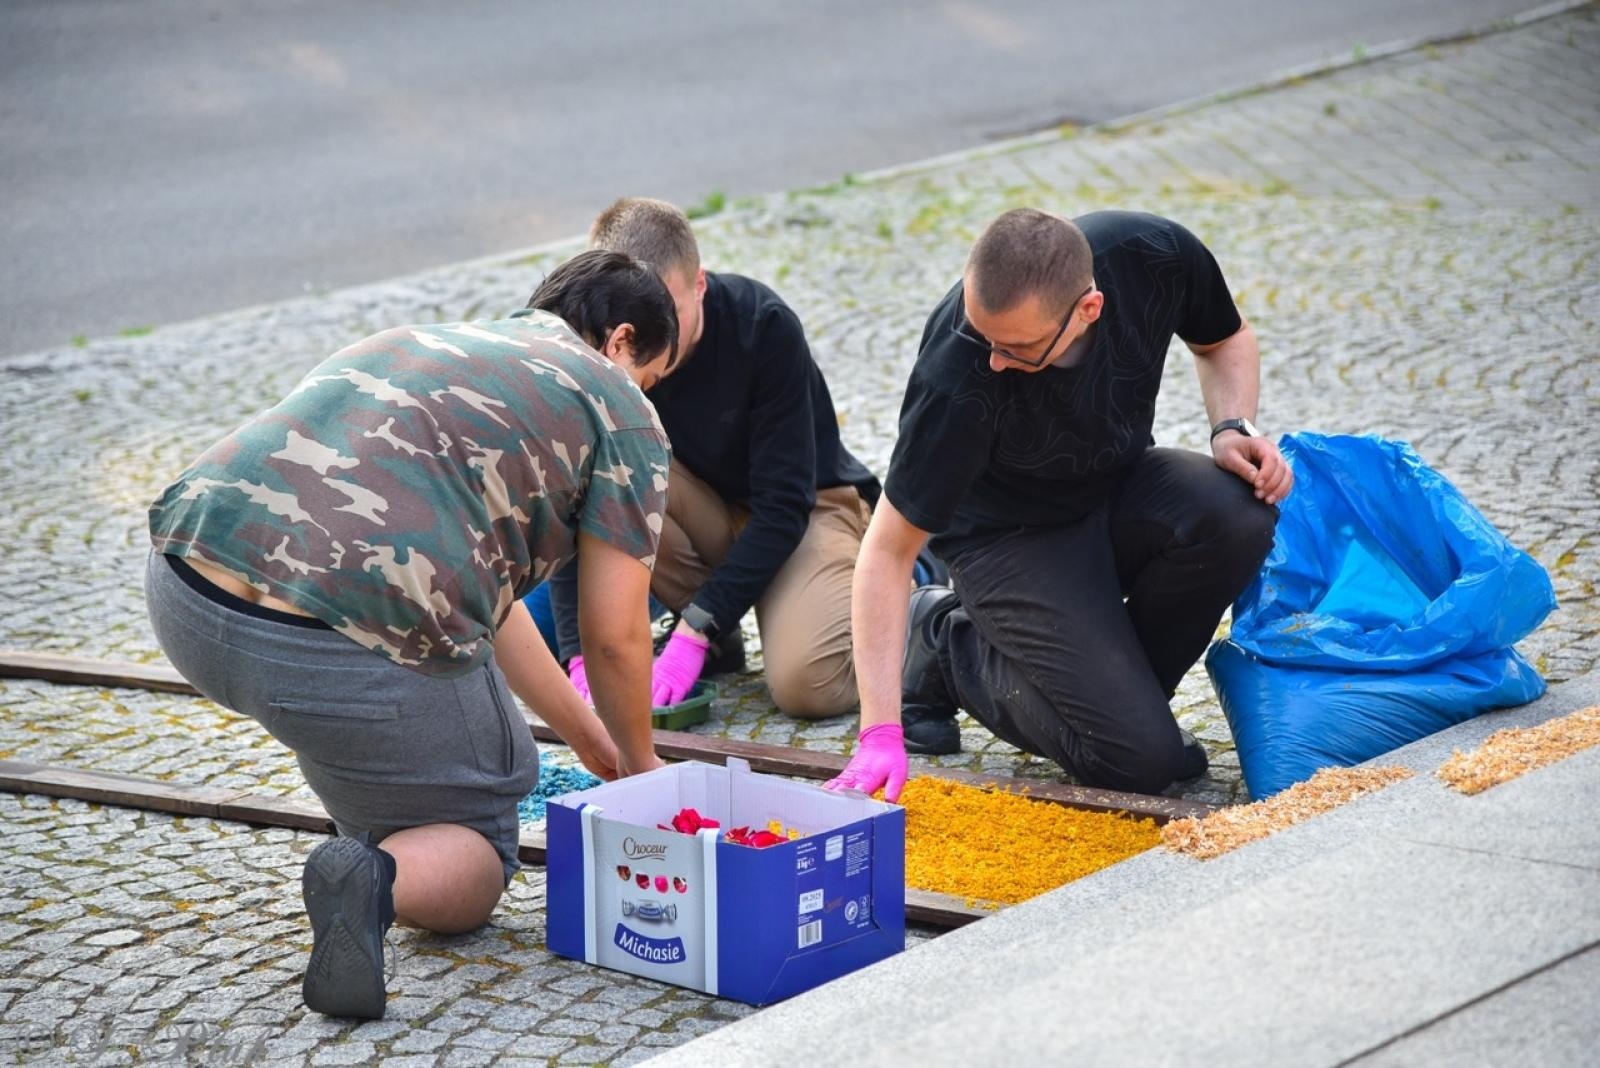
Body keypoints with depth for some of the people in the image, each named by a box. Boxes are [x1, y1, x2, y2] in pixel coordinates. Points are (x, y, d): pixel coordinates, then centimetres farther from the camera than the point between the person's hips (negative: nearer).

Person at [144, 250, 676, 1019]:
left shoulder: (429, 344, 32)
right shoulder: (619, 411, 12)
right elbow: (613, 637, 11)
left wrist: (586, 735, 46)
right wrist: (637, 760, 32)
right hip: (340, 649, -7)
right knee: (475, 845, 17)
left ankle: (373, 841, 29)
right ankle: (377, 879, -13)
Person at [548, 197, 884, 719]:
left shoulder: (763, 326, -27)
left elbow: (784, 504, -25)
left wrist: (696, 629, -30)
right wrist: (583, 655, -30)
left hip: (808, 506, -3)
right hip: (705, 512, 3)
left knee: (805, 684, -29)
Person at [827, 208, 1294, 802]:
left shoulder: (1157, 256, -24)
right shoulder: (956, 381, -34)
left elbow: (1225, 340, 2)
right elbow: (889, 549, -25)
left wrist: (1233, 430, -18)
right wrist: (879, 732, -30)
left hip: (1119, 486, 4)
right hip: (1010, 536, -4)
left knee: (1240, 514, -30)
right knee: (1136, 759, -19)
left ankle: (1115, 680, -2)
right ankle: (950, 645, 6)